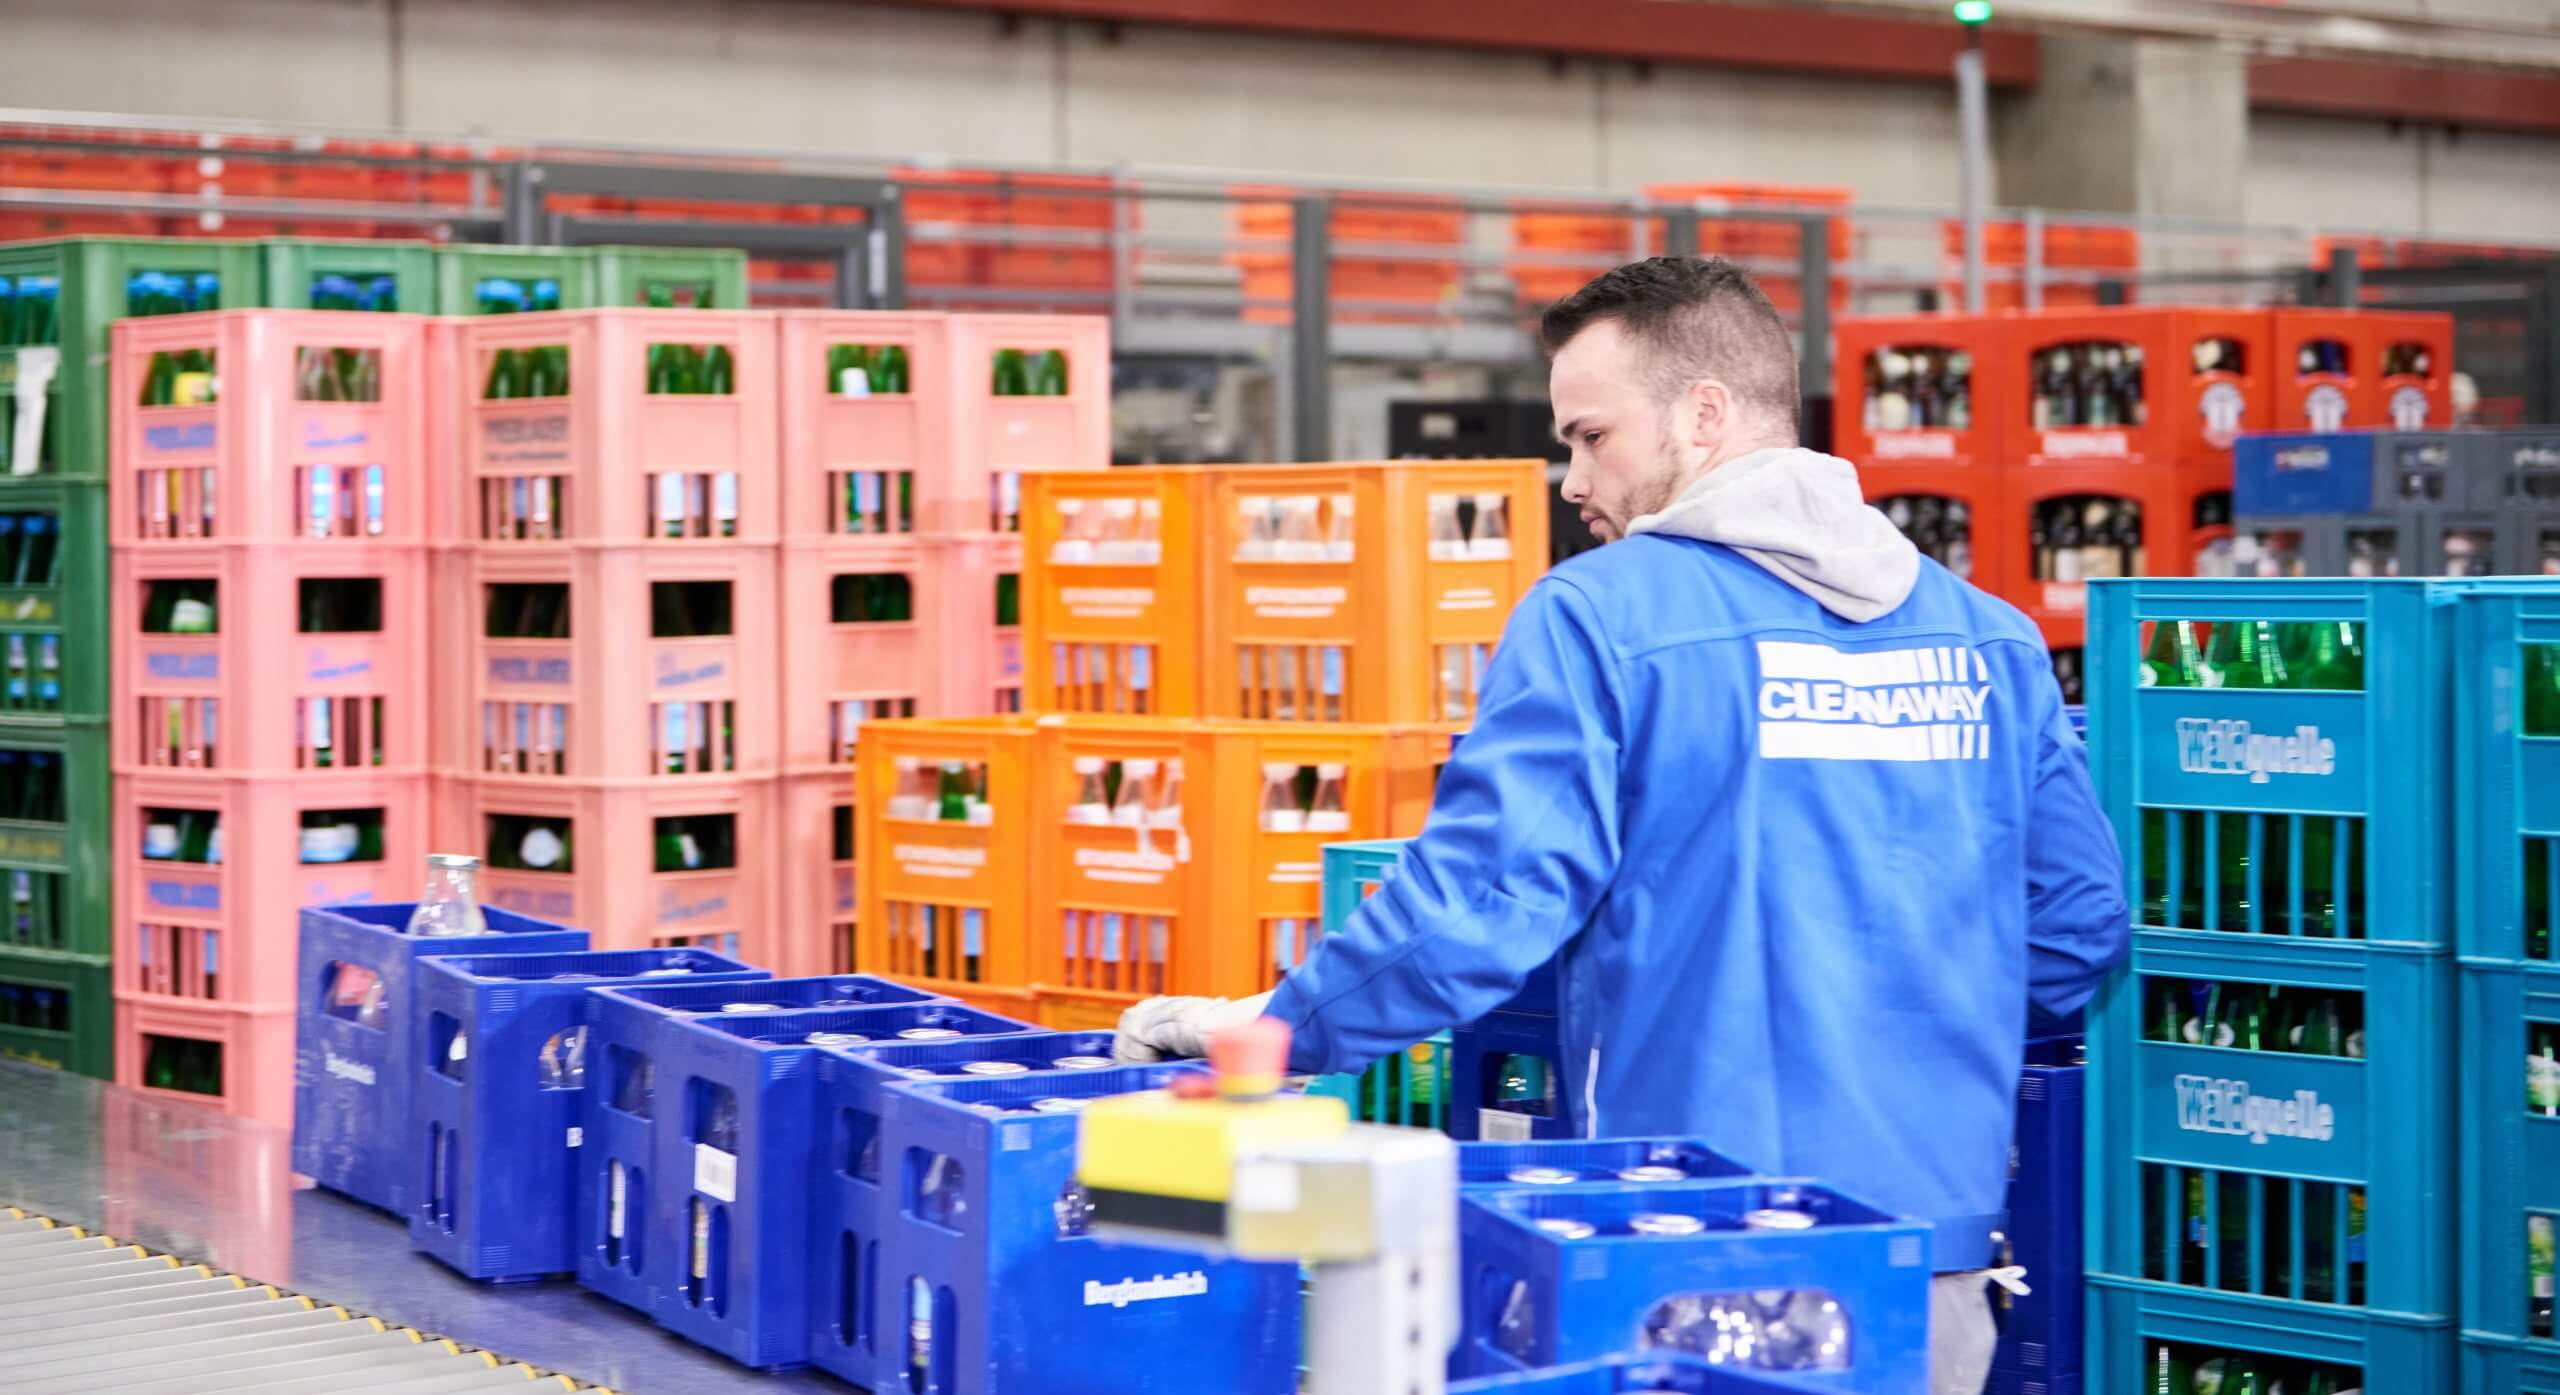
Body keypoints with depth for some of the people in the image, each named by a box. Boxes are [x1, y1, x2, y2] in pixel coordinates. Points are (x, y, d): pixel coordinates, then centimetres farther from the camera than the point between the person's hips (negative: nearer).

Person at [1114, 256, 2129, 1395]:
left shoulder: (1603, 617, -8)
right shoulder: (1989, 635, 8)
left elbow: (1485, 895, -14)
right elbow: (2080, 927, 10)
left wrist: (1273, 1030, -3)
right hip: (1940, 1256, 5)